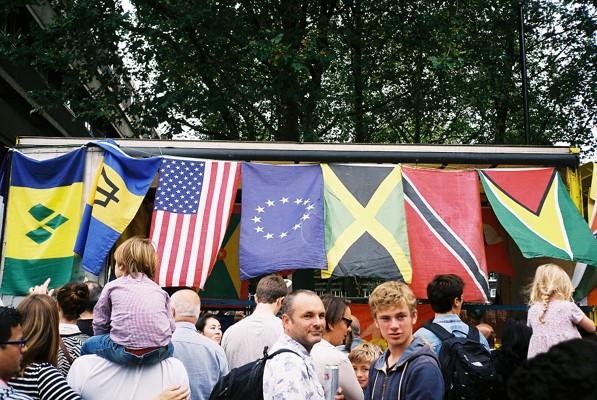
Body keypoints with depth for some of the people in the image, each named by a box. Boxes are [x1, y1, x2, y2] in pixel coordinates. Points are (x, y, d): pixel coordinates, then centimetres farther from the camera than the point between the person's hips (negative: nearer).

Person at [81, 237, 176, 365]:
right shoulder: (159, 291, 19)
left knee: (88, 346, 25)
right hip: (158, 353, 2)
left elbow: (99, 324, 16)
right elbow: (171, 326, 14)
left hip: (124, 351, -2)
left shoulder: (112, 286, 15)